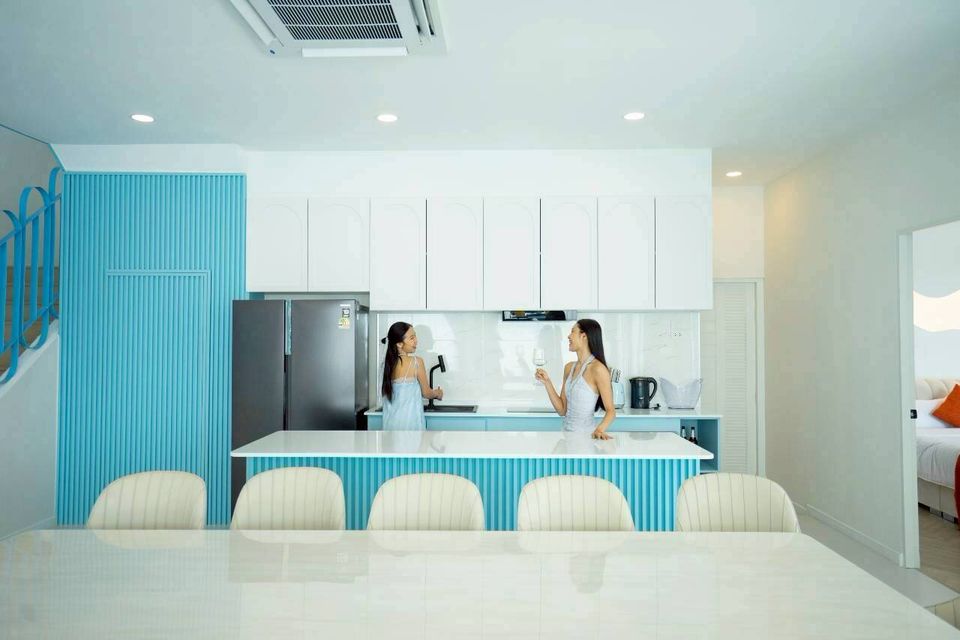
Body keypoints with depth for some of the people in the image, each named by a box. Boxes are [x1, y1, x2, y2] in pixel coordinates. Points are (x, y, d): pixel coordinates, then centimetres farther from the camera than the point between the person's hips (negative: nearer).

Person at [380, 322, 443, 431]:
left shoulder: (388, 362, 3)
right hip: (410, 421, -6)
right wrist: (437, 393, 20)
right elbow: (426, 393, -3)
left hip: (391, 422, 6)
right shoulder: (416, 362, -13)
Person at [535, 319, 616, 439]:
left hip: (586, 435, -4)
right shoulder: (569, 367, 8)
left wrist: (599, 429, -29)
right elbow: (562, 410, 8)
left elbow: (611, 410, -11)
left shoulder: (597, 369, -11)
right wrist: (547, 382, -1)